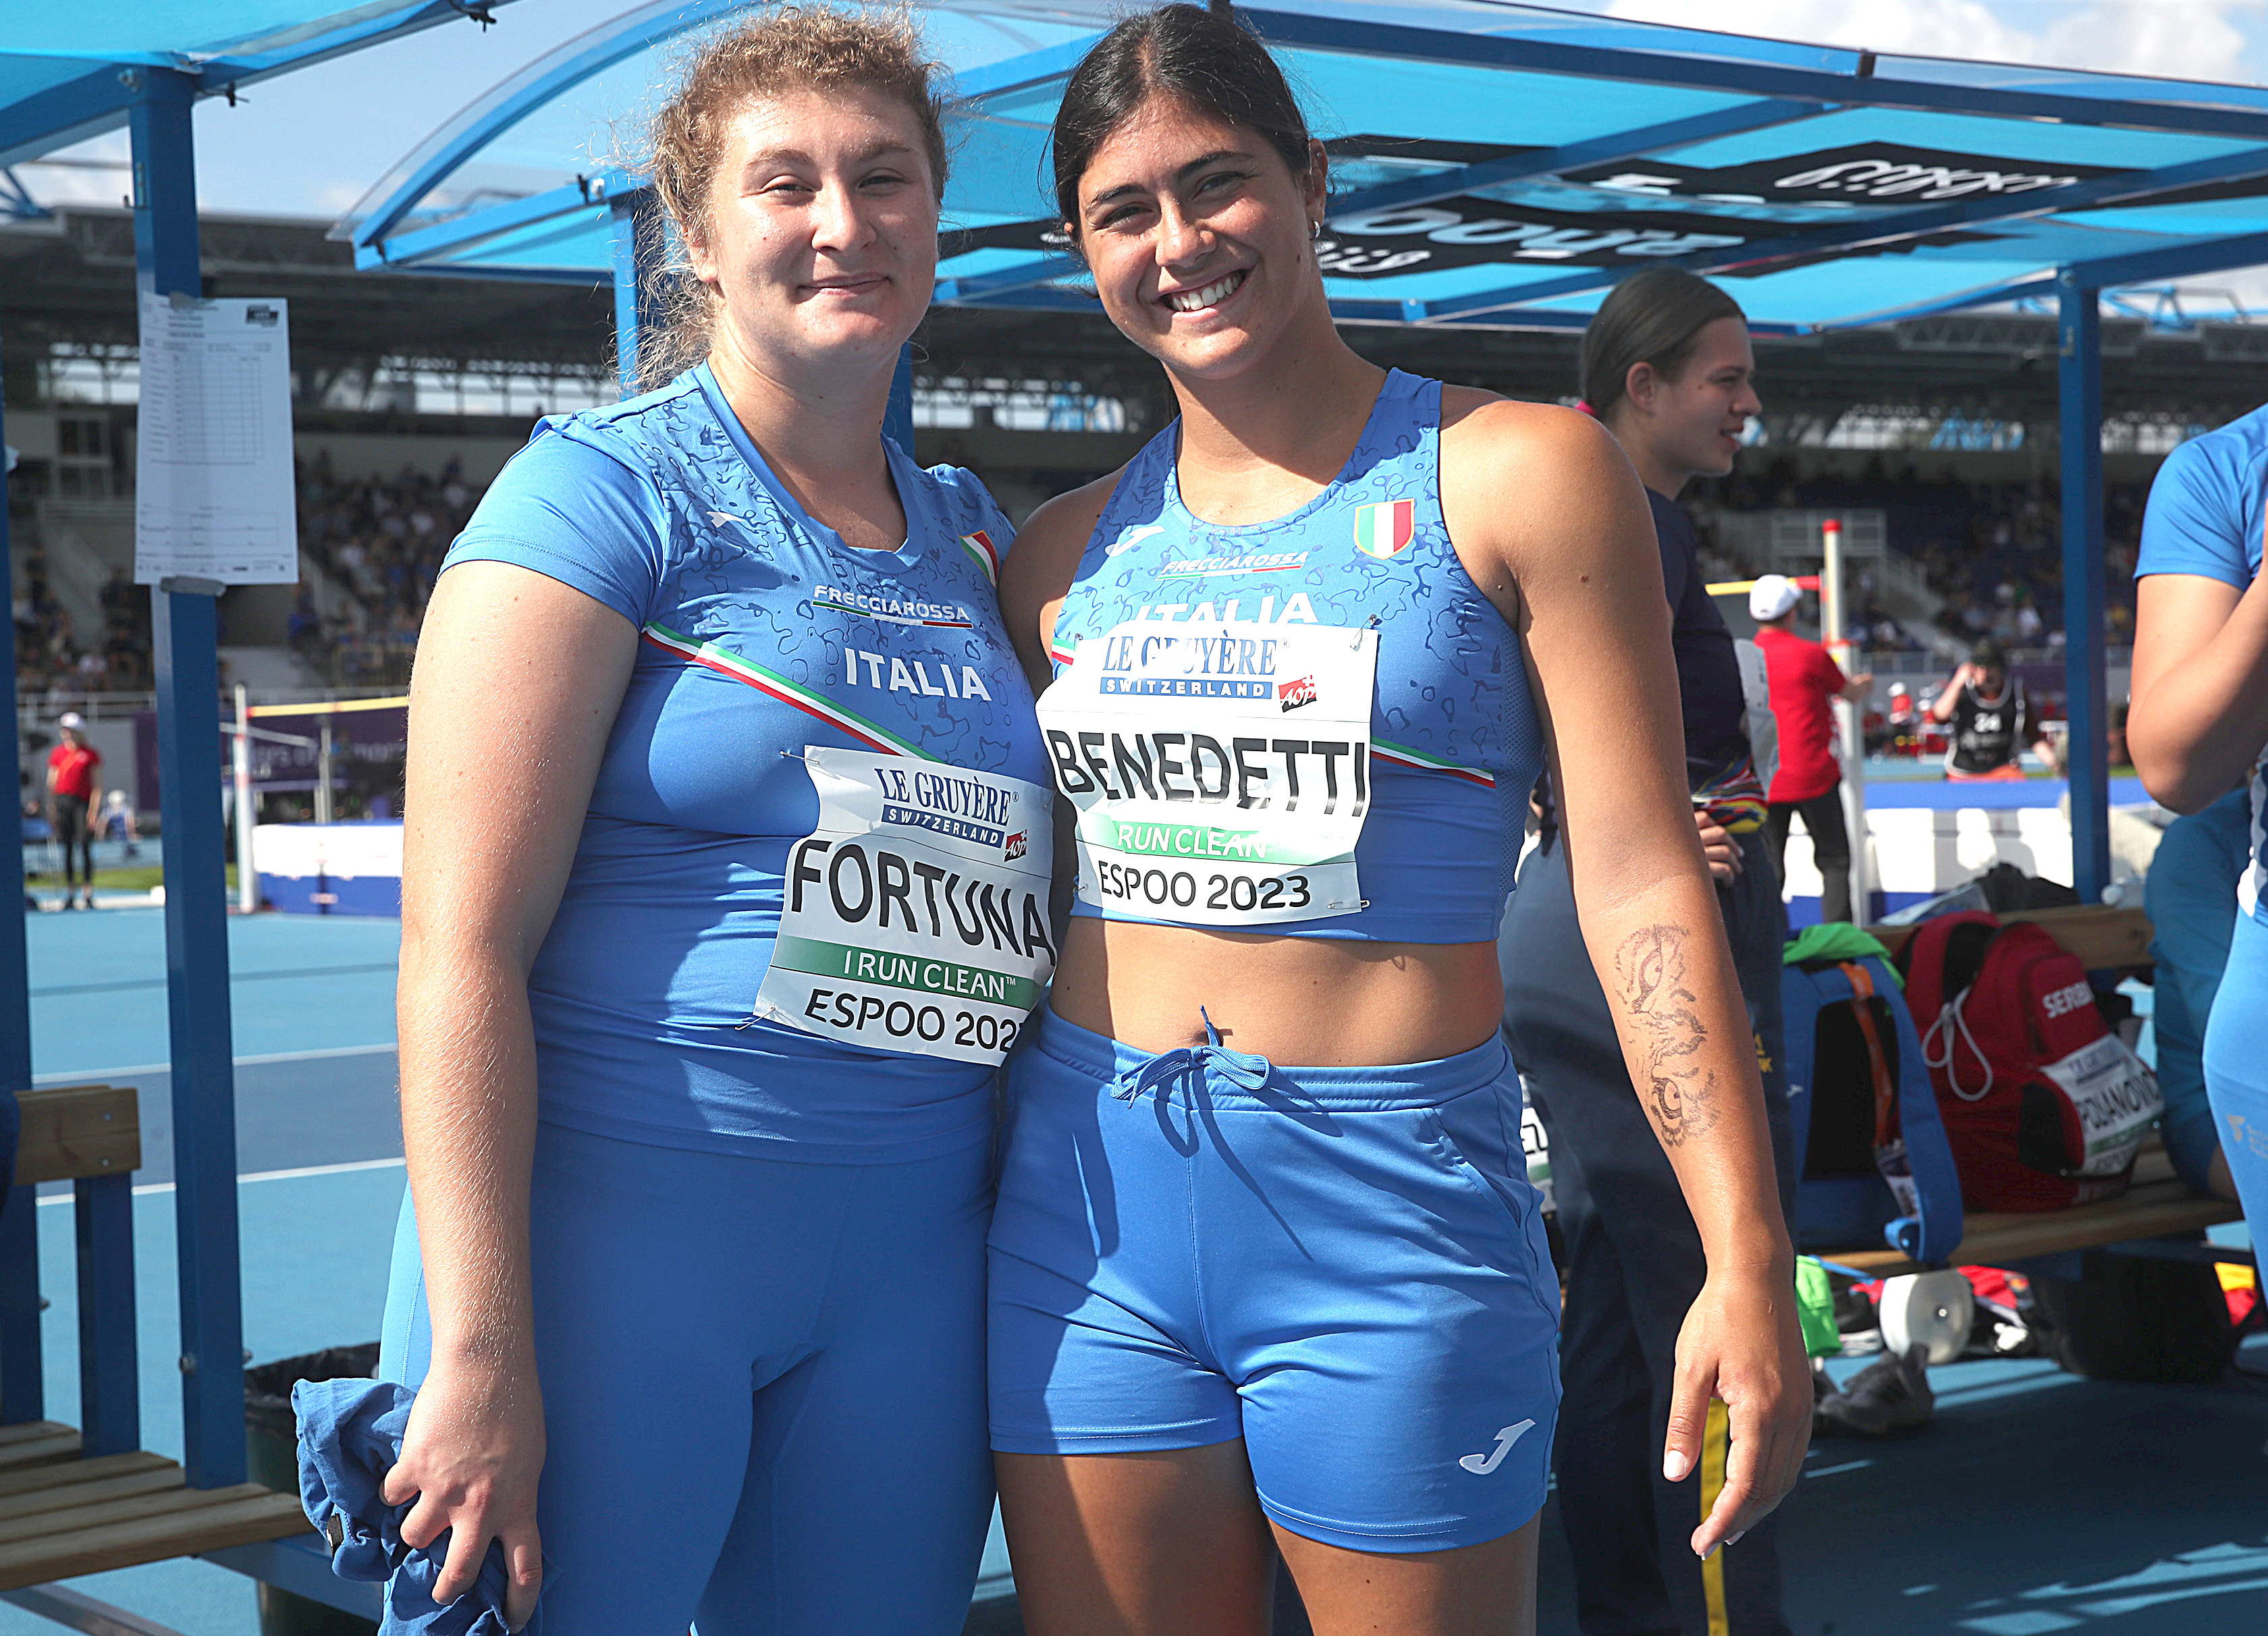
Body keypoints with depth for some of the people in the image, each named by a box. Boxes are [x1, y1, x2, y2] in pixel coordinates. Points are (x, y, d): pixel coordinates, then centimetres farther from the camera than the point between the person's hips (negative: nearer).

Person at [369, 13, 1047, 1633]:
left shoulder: (974, 536, 12)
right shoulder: (609, 487, -6)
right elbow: (461, 945, -13)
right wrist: (478, 1352, -18)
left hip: (907, 1258, 6)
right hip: (612, 1229, -5)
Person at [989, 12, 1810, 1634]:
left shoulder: (1519, 473, -2)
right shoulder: (1068, 550, 10)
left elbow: (1641, 886, -6)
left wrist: (1747, 1260, -11)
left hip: (1390, 1204, -4)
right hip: (1090, 1198, 4)